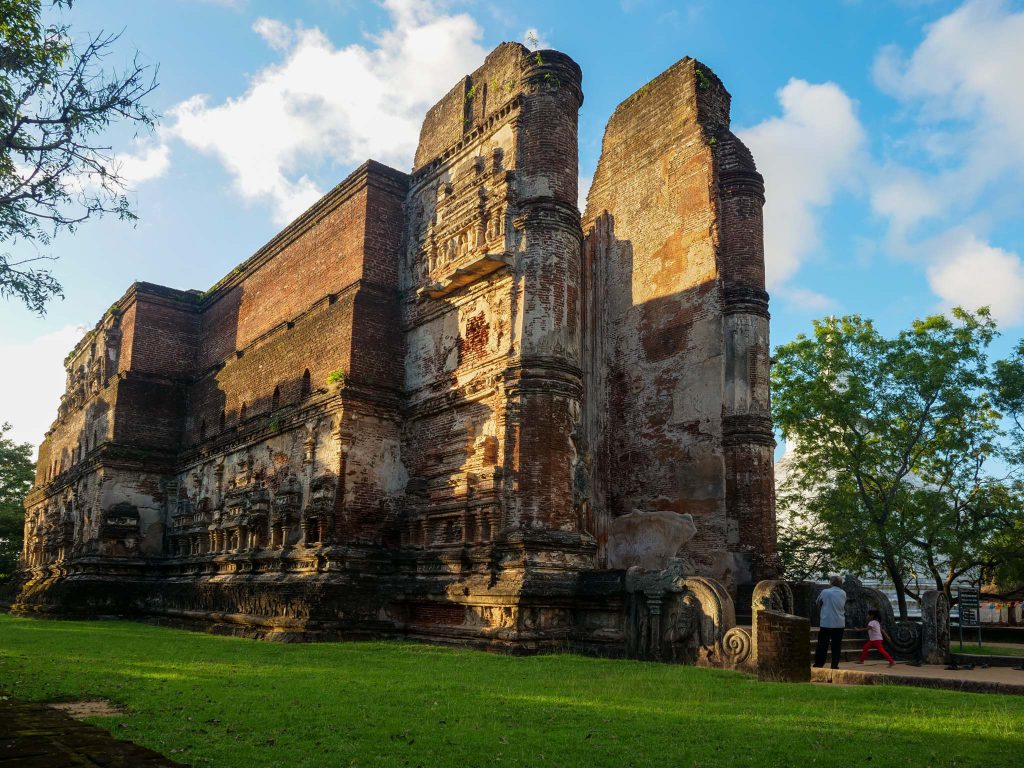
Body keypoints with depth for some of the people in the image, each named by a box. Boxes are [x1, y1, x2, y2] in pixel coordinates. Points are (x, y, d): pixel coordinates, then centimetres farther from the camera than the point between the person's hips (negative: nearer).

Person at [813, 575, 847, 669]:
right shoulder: (843, 594, 4)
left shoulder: (825, 592, -6)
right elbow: (844, 606, 16)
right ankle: (835, 665, 7)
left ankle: (818, 665, 4)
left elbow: (818, 603, 7)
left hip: (826, 623, -2)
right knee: (836, 646, 9)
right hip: (839, 623, 2)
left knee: (822, 645, 4)